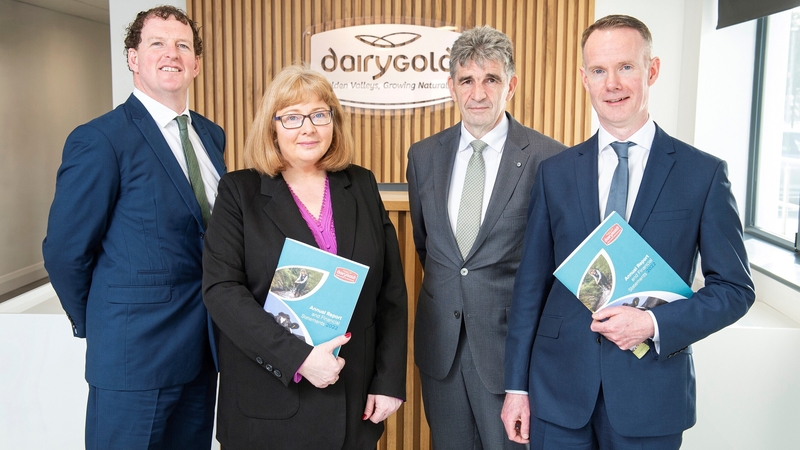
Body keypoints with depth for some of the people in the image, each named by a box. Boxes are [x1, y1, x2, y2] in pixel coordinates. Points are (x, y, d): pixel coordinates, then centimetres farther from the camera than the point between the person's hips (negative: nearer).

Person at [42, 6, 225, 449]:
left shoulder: (211, 135, 8)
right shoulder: (100, 139, -13)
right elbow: (65, 251, -11)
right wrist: (98, 326, 0)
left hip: (201, 347, 7)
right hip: (136, 352, -6)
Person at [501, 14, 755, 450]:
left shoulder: (704, 173, -3)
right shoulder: (554, 172, 2)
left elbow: (735, 287, 0)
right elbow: (530, 284, 3)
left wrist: (655, 324, -16)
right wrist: (516, 385, 3)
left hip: (652, 393, -1)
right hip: (559, 387, 1)